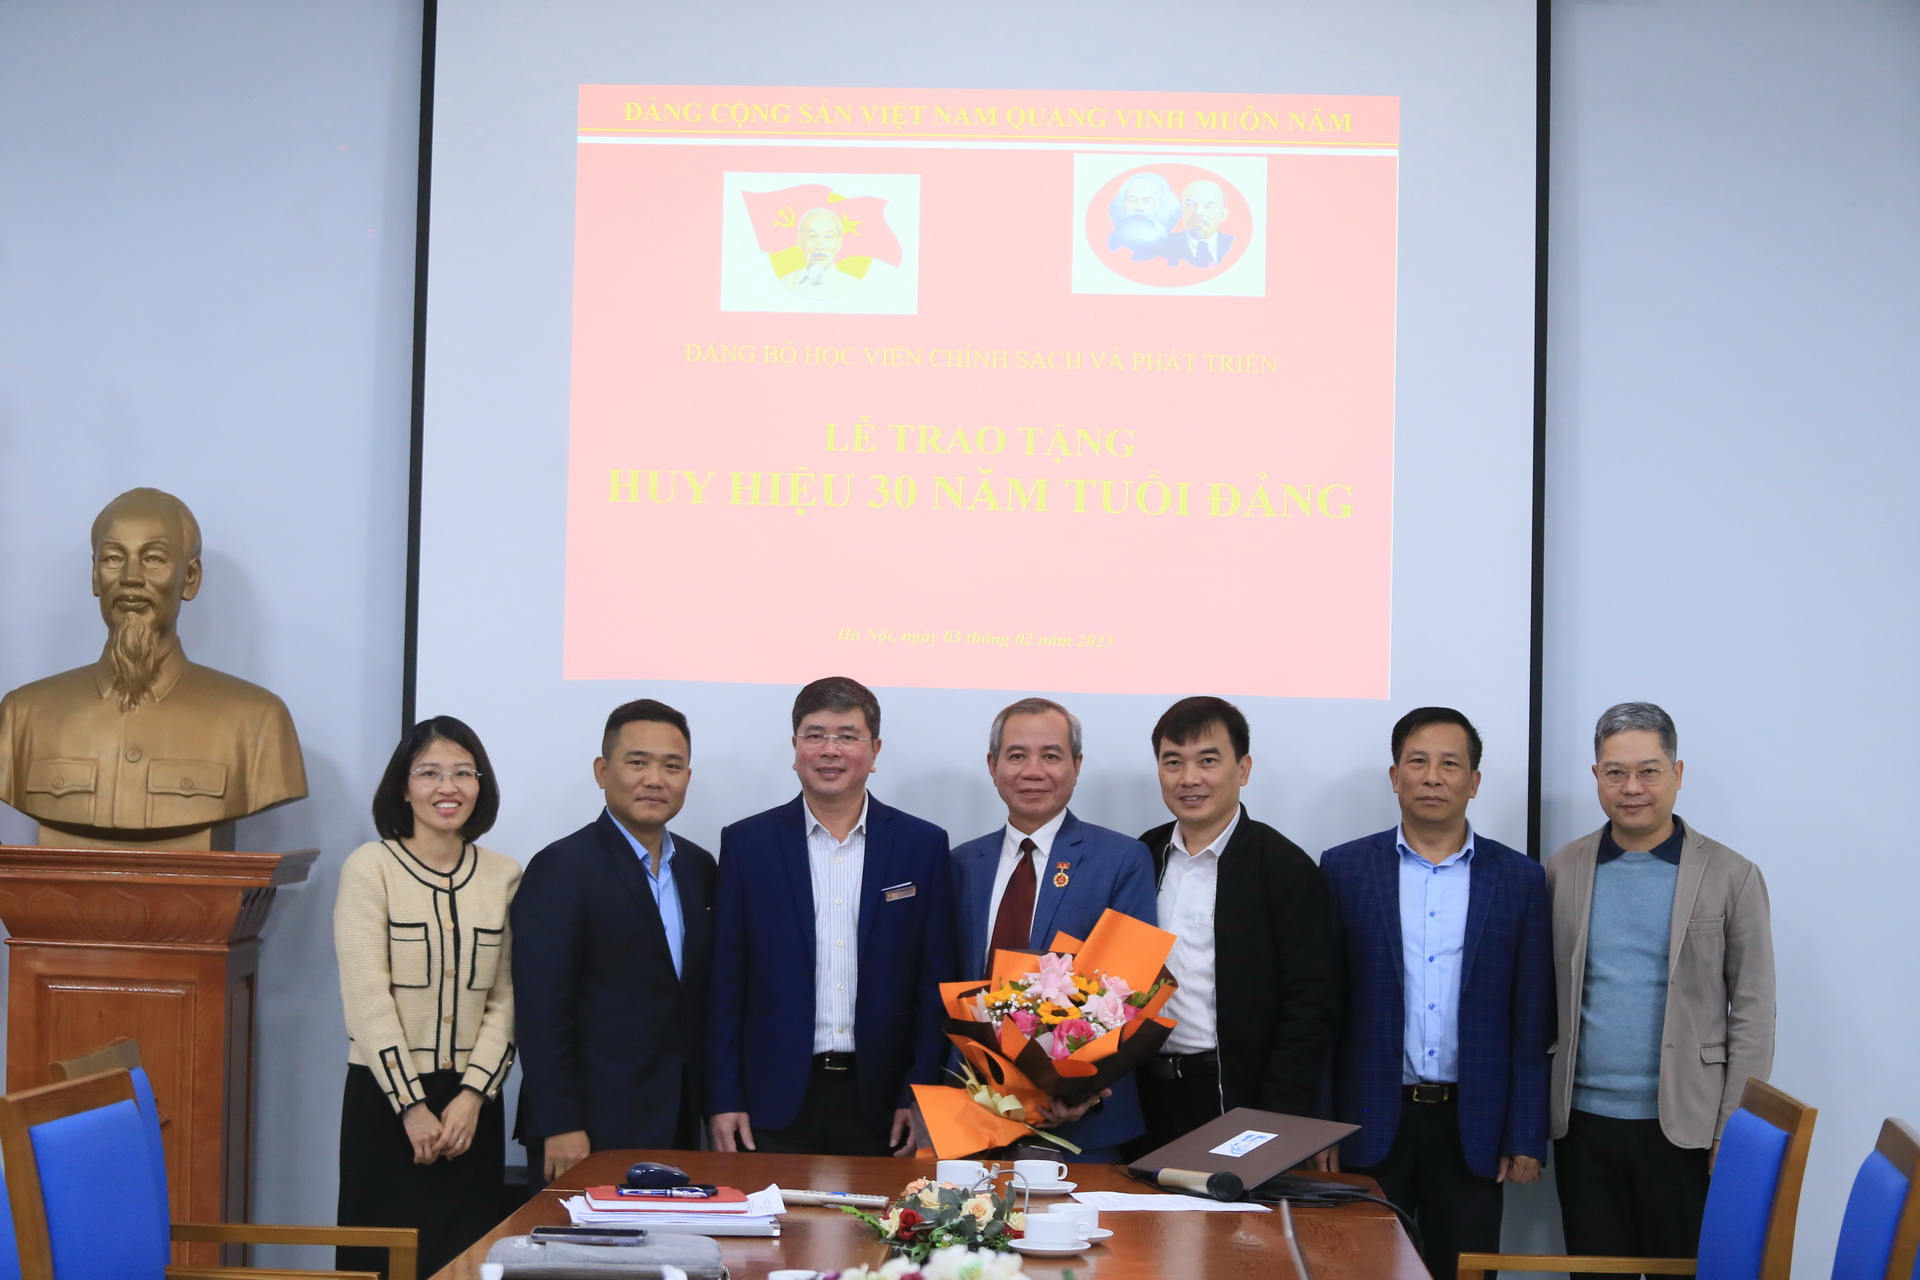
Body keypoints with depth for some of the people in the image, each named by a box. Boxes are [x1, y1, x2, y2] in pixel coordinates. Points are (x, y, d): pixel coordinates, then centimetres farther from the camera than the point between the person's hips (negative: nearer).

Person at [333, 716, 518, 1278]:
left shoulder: (503, 876, 6)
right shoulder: (370, 867, -3)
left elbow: (505, 999, 4)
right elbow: (368, 996, -9)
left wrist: (472, 1095, -9)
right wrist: (412, 1105, -13)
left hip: (472, 1103, 3)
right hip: (384, 1098, -3)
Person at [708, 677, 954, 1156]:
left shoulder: (923, 845, 4)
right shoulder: (747, 843, 4)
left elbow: (936, 983, 4)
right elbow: (726, 983, 4)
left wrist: (920, 1097, -3)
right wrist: (725, 1099, -1)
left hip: (880, 1100, 0)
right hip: (776, 1099, 0)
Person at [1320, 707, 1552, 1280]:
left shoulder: (1520, 879, 4)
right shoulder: (1345, 868, 3)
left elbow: (1532, 1023, 4)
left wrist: (1526, 1136, -1)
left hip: (1472, 1128, 0)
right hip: (1370, 1123, 0)